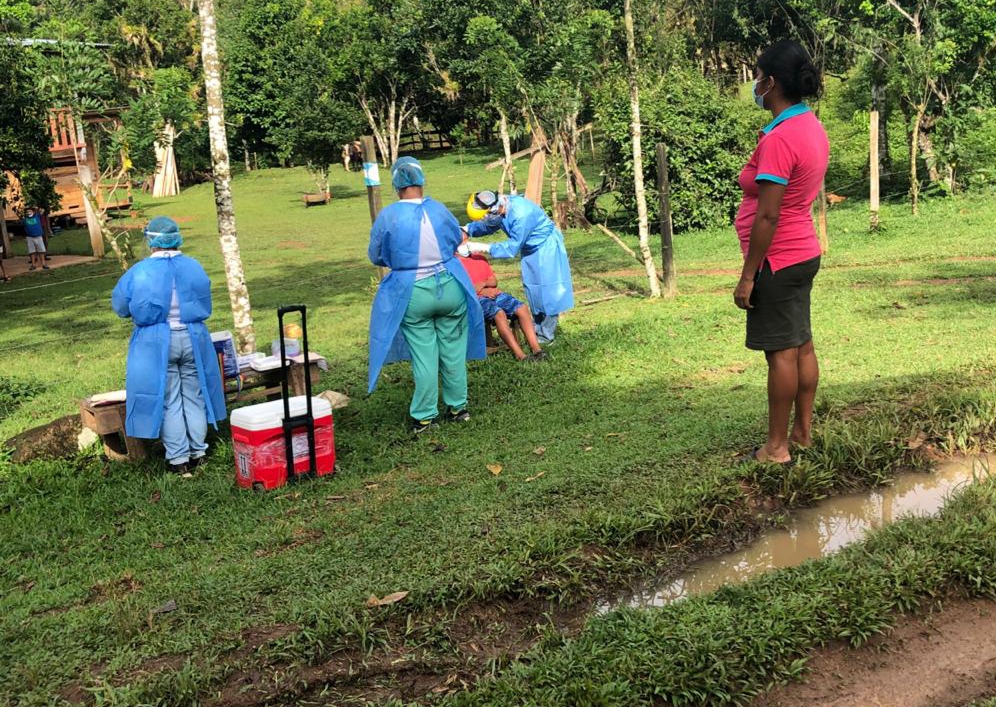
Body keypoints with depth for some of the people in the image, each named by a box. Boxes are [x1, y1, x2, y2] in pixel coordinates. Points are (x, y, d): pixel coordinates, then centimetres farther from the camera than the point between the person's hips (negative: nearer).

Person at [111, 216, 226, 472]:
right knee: (194, 397, 14)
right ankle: (198, 451, 19)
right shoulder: (195, 267, -1)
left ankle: (178, 458, 10)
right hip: (193, 339, 3)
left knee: (168, 402, 6)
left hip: (157, 344, -2)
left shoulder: (139, 273, -11)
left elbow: (120, 306, 2)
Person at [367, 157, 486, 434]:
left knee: (423, 356, 6)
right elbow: (457, 240, 14)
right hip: (449, 287, 2)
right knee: (453, 350, 14)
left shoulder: (387, 217, -10)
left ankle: (424, 416, 14)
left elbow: (375, 256, 3)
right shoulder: (439, 209, -3)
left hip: (411, 294, -2)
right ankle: (458, 407, 26)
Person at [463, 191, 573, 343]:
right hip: (530, 248, 9)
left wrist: (483, 248, -29)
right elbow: (486, 226, 6)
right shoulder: (499, 206, -13)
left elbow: (512, 247, -30)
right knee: (532, 289, 14)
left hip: (546, 247, -9)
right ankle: (538, 329, 26)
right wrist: (465, 229, -10)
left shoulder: (521, 215, -37)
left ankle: (546, 335, 3)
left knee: (547, 290, -4)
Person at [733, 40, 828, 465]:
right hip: (804, 254, 10)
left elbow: (767, 216, -23)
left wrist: (747, 275, -18)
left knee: (781, 352, -2)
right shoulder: (811, 127, 9)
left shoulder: (779, 139, -22)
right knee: (801, 345, 15)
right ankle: (803, 431, 27)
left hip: (778, 261, -10)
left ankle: (777, 448, 7)